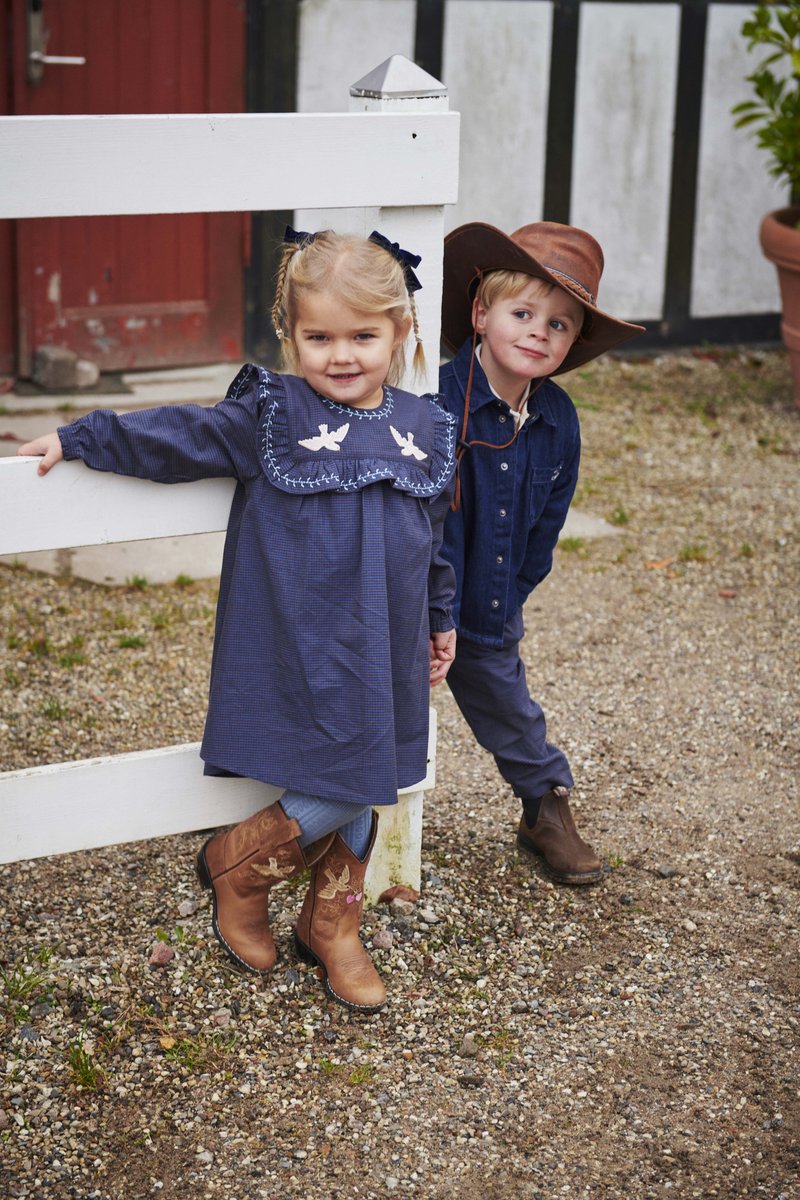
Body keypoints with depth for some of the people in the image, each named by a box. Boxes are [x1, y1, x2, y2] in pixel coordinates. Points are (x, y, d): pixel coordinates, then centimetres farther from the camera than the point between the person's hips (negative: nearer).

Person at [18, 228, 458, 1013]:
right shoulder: (271, 417, -6)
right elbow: (175, 437, 0)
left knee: (363, 790, 12)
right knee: (342, 790, -8)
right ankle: (236, 867, 20)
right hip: (301, 651, -5)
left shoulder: (424, 431, 6)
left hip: (382, 653, 5)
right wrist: (75, 439, 0)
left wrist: (440, 620, 25)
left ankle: (331, 927, 33)